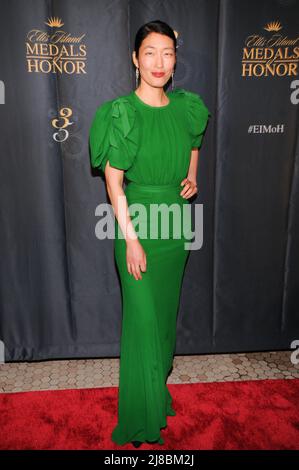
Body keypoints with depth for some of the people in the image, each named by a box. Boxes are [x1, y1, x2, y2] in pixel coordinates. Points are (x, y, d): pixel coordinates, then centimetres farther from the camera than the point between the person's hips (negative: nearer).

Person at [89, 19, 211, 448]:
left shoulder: (186, 106, 5)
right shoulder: (123, 112, -12)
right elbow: (113, 180, -13)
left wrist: (192, 177, 6)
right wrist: (131, 239, -17)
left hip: (176, 223, 6)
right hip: (137, 224, -5)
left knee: (166, 312, 18)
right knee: (143, 320, 3)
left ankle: (158, 387, 43)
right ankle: (142, 422, 25)